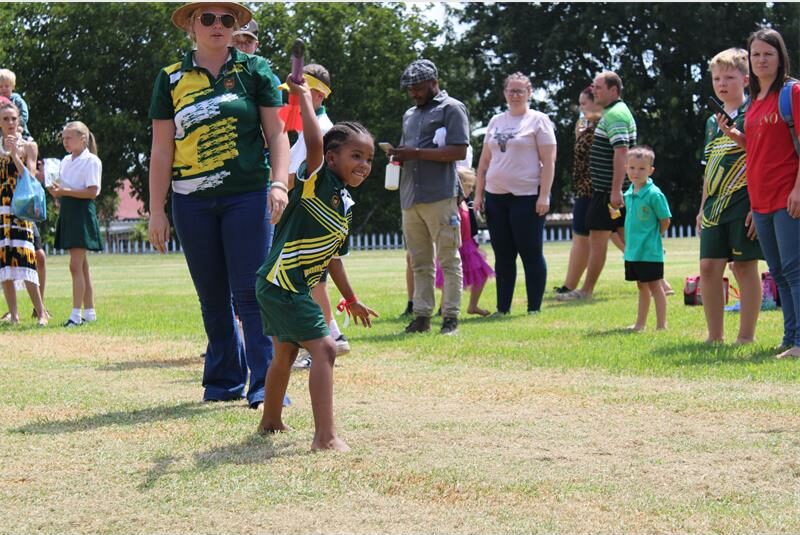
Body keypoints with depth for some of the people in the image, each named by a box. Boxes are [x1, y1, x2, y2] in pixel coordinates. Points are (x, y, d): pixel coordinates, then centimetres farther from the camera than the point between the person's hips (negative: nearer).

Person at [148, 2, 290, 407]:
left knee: (251, 293, -7)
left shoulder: (254, 70, 5)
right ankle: (223, 381, 19)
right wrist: (157, 210, 4)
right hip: (192, 202, 2)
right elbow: (161, 150, 8)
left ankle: (265, 385, -8)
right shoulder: (171, 80, 8)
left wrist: (279, 183, -11)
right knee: (213, 297, 9)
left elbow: (277, 134, 4)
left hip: (247, 196, -2)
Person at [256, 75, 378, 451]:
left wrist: (350, 299, 30)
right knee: (324, 349, -17)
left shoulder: (345, 205, 14)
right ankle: (325, 436, -24)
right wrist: (303, 96, -21)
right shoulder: (317, 182, -11)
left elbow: (330, 256, 24)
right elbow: (314, 143, -29)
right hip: (282, 284, -10)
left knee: (285, 353, 25)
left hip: (277, 288, 10)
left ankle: (270, 421, 43)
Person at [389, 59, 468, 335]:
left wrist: (416, 153, -14)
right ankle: (422, 315, 9)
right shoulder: (410, 115, 23)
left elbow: (459, 151, -11)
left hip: (440, 197, -7)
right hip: (410, 198, 7)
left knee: (448, 260, -4)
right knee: (420, 263, 7)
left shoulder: (451, 109, 0)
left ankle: (451, 316, -2)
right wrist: (398, 154, 4)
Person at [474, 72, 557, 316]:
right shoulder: (496, 122, 15)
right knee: (503, 256, 8)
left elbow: (548, 161, -7)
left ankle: (534, 309, 2)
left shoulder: (538, 120, -1)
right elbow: (484, 161, 18)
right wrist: (479, 193, 11)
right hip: (496, 196, 5)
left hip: (527, 196, -5)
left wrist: (544, 195, -14)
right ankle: (502, 308, 14)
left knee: (531, 254, -2)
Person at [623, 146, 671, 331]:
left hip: (650, 251, -7)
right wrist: (632, 240, 12)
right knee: (642, 287, 17)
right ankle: (640, 323, 25)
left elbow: (665, 221, -11)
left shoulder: (654, 194, -15)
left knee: (655, 286, -1)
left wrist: (651, 237, -4)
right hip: (632, 251, 7)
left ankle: (661, 325, 4)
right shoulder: (629, 193, 7)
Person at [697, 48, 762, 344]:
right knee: (709, 266, 3)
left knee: (744, 265, -3)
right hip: (716, 206, 6)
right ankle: (715, 336, 11)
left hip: (743, 203, -6)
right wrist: (703, 207, 19)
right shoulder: (713, 122, 16)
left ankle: (746, 335, 4)